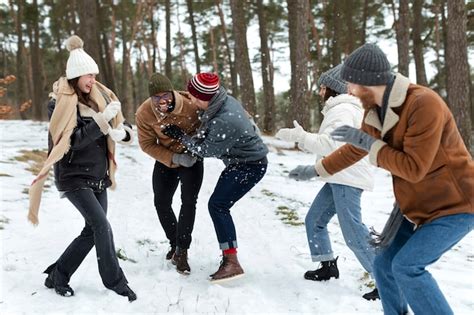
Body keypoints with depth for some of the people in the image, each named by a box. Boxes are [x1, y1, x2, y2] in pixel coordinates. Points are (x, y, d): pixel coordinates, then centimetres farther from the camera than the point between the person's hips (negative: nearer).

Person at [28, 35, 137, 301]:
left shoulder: (99, 97, 6)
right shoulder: (60, 103, -10)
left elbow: (125, 128, 4)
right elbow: (74, 140, -20)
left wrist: (121, 132, -19)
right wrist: (102, 119, -26)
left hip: (98, 177, 7)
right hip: (74, 177, -6)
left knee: (93, 231, 8)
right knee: (102, 226, -15)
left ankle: (58, 275, 22)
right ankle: (116, 282, -4)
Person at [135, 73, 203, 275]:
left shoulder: (191, 104, -30)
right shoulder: (144, 113, -24)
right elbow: (147, 144, -16)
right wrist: (174, 159, -24)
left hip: (192, 159, -3)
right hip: (165, 160, 3)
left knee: (188, 202, -13)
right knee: (161, 202, 6)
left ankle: (182, 251, -4)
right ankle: (175, 243, 27)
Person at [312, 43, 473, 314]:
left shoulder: (424, 104, -27)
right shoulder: (375, 112, 0)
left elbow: (414, 168, -28)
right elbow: (354, 150, 19)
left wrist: (369, 142, -23)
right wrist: (316, 170, 27)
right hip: (419, 207, 8)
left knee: (407, 265, -19)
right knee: (384, 264, 8)